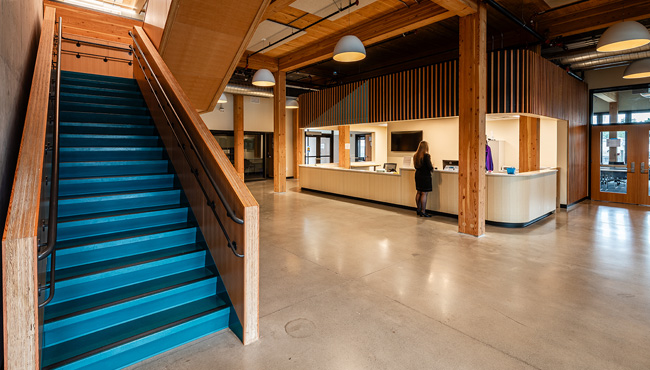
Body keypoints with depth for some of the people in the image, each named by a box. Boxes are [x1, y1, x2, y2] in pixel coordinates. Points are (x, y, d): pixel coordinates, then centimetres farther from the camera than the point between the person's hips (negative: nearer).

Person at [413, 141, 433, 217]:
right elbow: (430, 167, -17)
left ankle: (419, 210, 23)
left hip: (418, 175, 8)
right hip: (425, 176, -8)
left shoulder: (415, 155, 7)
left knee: (419, 193, 14)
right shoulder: (426, 155, -16)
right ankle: (423, 212, -1)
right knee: (424, 193, -3)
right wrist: (432, 167, 4)